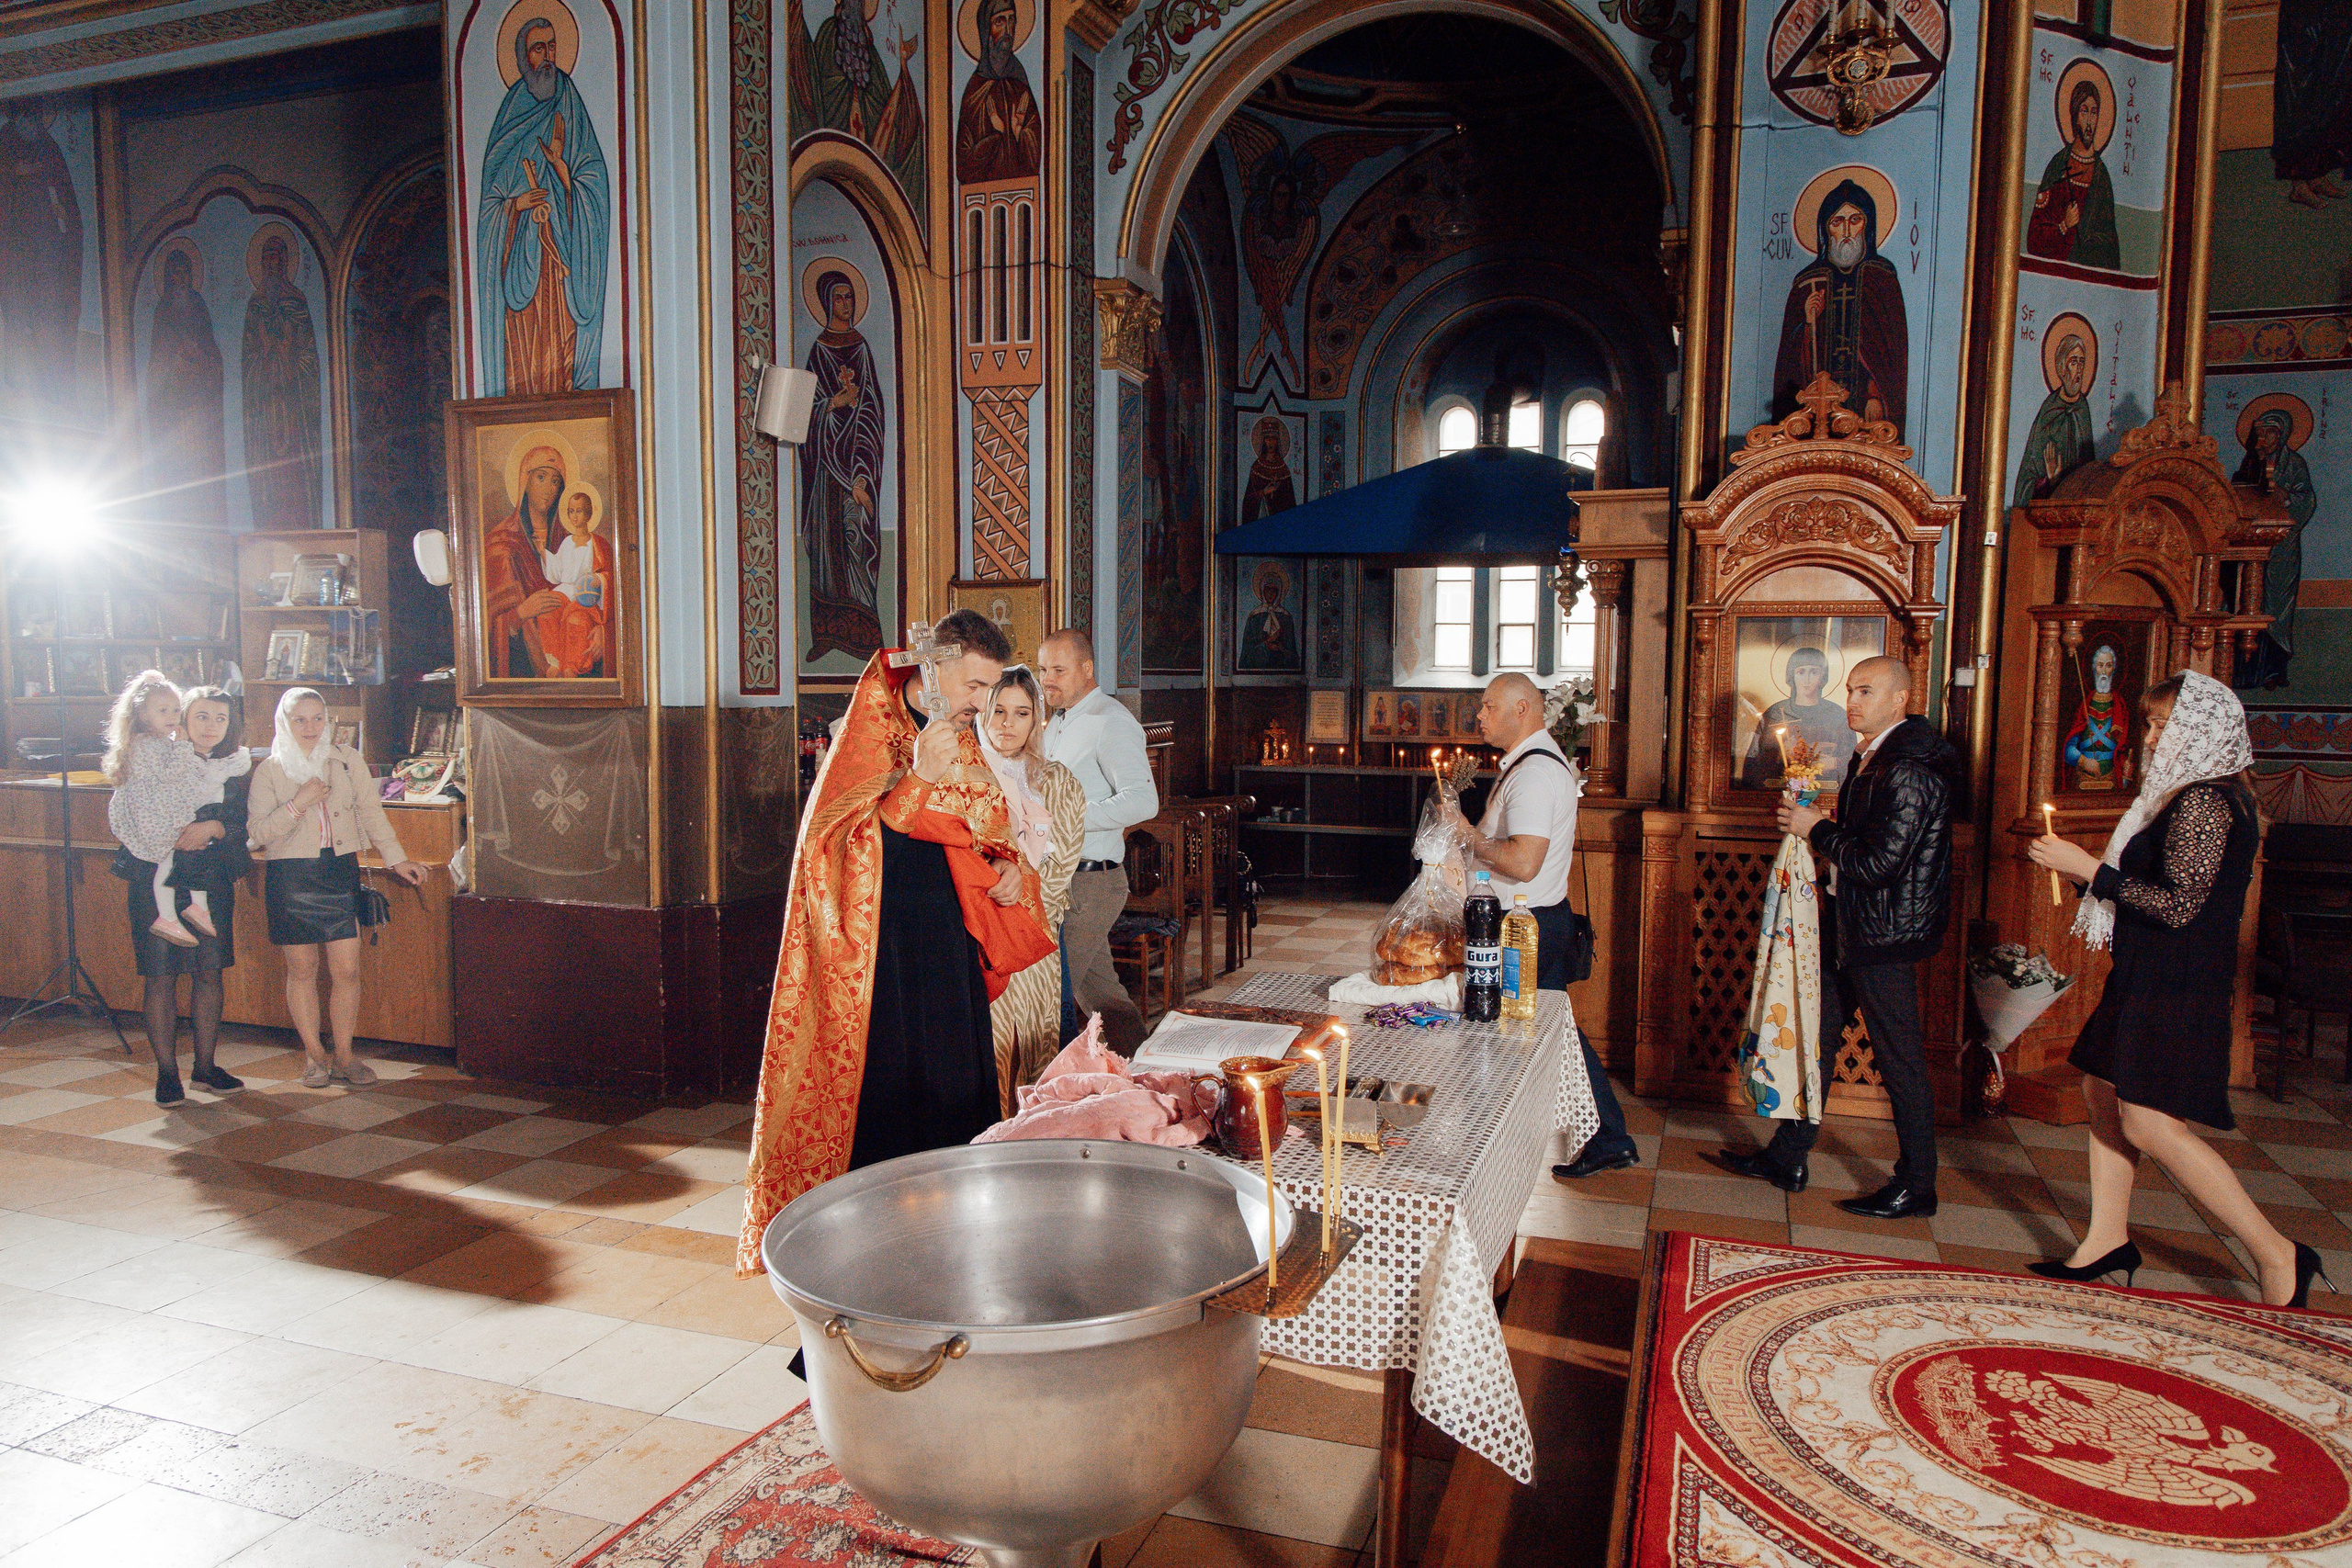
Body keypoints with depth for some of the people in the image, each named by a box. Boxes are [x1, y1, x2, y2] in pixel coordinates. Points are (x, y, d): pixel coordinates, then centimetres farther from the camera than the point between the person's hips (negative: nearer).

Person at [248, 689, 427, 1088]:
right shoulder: (269, 771, 1)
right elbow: (259, 833, -4)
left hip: (340, 872, 1)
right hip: (290, 878, -1)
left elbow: (372, 812, 11)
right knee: (302, 969, 6)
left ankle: (344, 1055, 12)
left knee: (347, 969, -2)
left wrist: (396, 859, 8)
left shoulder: (348, 760, 6)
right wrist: (299, 804, -17)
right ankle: (314, 1056, 19)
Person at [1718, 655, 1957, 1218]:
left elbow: (1878, 863, -24)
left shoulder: (1910, 770, -20)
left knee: (1899, 1061, 3)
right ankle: (1787, 1158, 27)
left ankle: (1915, 1186, 17)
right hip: (1847, 927, 10)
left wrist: (1816, 830, -13)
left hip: (1884, 937, -10)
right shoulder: (1870, 757, 11)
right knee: (1815, 1038, 15)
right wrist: (1829, 881, 8)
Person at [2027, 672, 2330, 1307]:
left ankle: (2275, 1252, 2)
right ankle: (2108, 1240, 21)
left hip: (2178, 987, -11)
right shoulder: (2204, 795, 15)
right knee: (2103, 1093, 13)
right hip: (2151, 976, 11)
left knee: (2150, 1125, -9)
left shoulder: (2204, 801, -17)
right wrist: (2085, 867, 13)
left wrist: (2090, 869, -20)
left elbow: (2179, 904, -24)